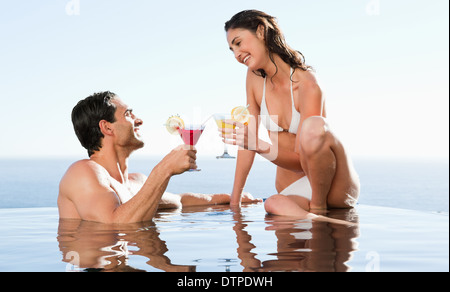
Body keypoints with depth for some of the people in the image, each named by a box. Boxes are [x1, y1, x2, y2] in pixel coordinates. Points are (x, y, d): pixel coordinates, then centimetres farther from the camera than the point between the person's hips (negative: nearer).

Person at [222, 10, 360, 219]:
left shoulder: (306, 84, -18)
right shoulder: (254, 77, 2)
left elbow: (301, 160, -20)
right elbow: (248, 140, 6)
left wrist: (258, 146, -37)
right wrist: (234, 201, 4)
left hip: (335, 187, -2)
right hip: (291, 189, 2)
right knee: (274, 205, -36)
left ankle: (318, 208, -19)